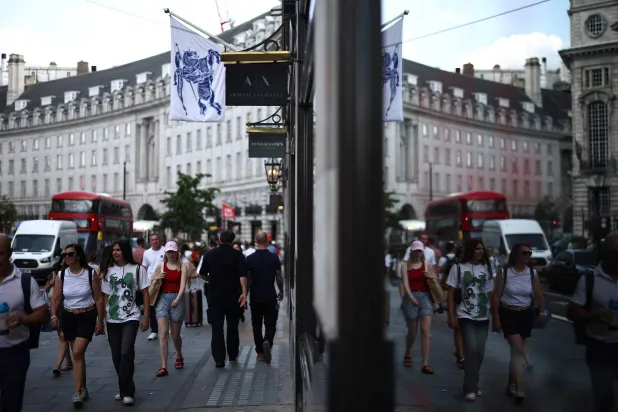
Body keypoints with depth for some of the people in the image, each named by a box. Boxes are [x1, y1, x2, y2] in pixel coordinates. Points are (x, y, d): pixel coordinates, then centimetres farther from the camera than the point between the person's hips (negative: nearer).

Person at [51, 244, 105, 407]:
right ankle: (83, 390, 24)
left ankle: (78, 392, -11)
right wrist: (54, 316, -16)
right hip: (68, 317, 4)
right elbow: (56, 299, 2)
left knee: (78, 352, -16)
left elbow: (99, 299, -4)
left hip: (87, 316, -4)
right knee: (77, 354, 11)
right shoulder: (62, 276, 1)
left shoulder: (91, 274, -8)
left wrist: (100, 321, -6)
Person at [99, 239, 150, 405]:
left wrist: (146, 317, -4)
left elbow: (145, 294, 0)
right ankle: (124, 389, 24)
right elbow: (105, 296, 7)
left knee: (126, 352, -18)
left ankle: (127, 392, -7)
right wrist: (102, 319, 1)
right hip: (112, 319, 4)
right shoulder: (108, 271, 7)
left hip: (131, 318, -3)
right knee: (116, 356, 8)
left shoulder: (137, 269, -1)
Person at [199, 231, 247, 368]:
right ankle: (232, 355, 24)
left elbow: (202, 274, 10)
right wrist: (244, 293, -17)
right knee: (232, 326, 14)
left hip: (215, 296, 1)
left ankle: (219, 359, -4)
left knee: (217, 327, 2)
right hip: (233, 296, -1)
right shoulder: (237, 255, -6)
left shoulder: (210, 254, 1)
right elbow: (243, 275, -16)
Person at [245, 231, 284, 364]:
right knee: (270, 324, 5)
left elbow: (247, 278, -2)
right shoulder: (274, 258, -4)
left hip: (255, 297, 1)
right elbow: (279, 277, 2)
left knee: (256, 325, 12)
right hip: (270, 297, 0)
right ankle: (267, 342, -22)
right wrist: (281, 291, 17)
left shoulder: (249, 259, -5)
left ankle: (260, 352, 15)